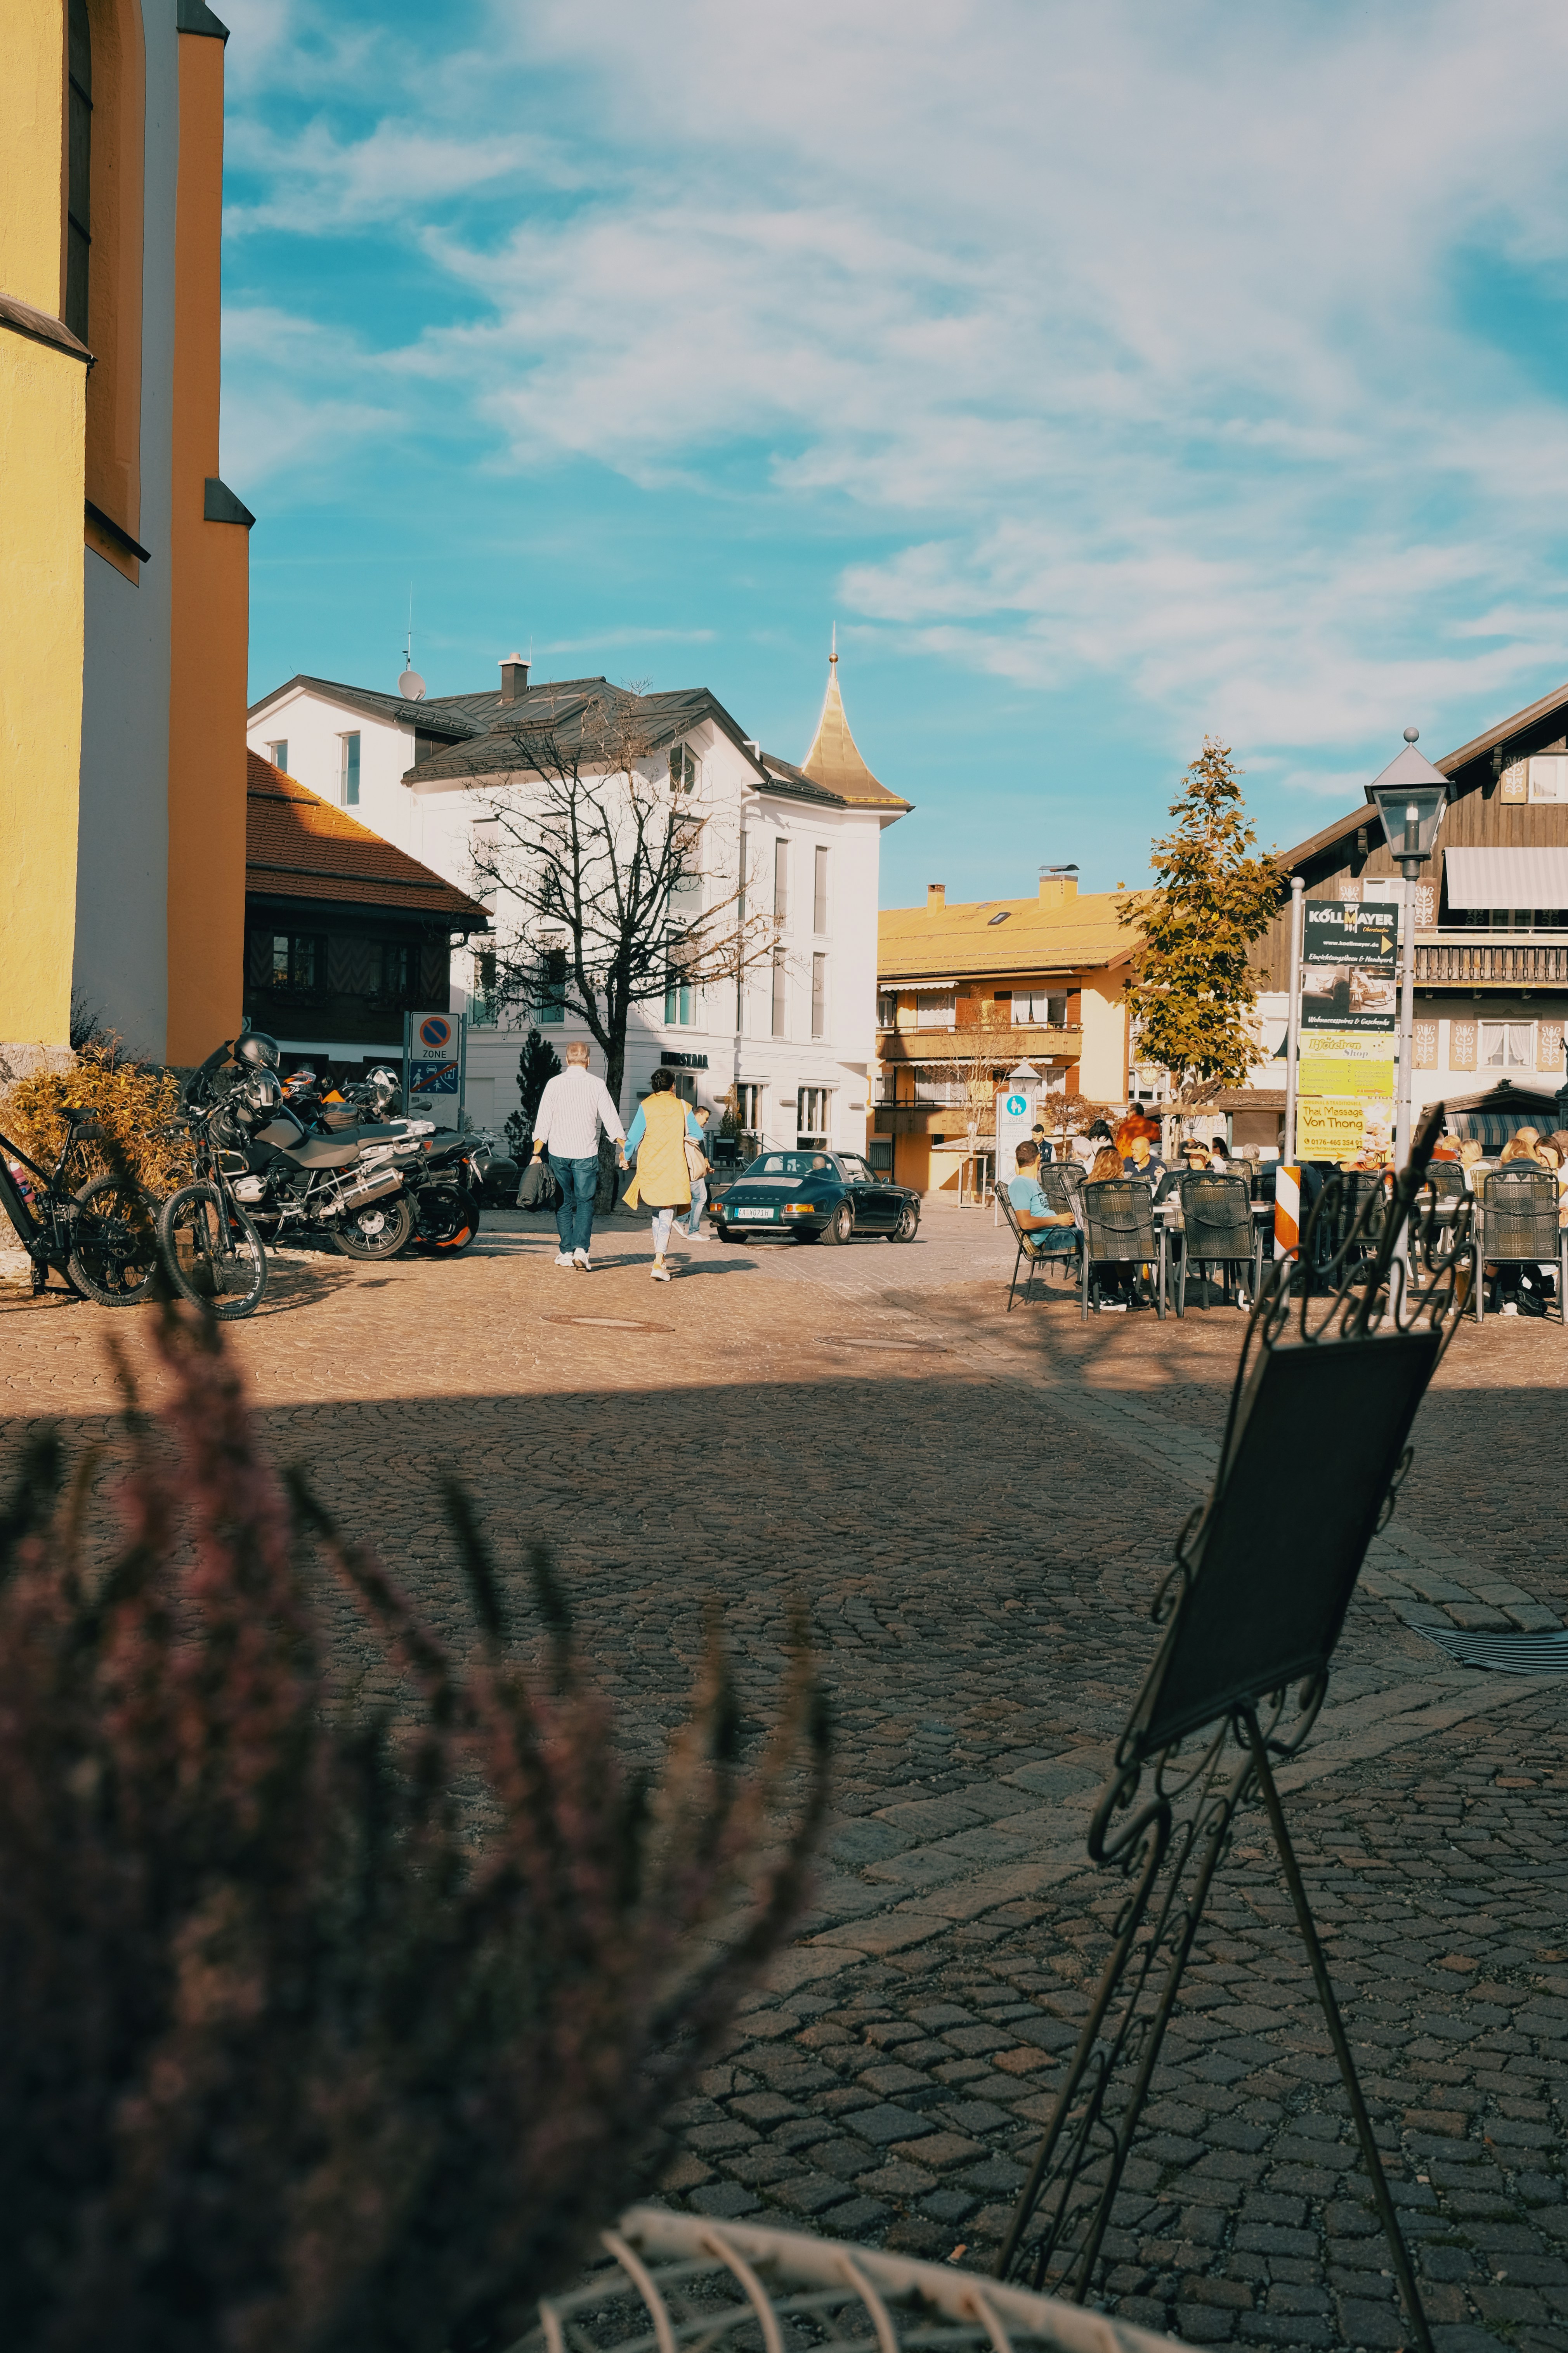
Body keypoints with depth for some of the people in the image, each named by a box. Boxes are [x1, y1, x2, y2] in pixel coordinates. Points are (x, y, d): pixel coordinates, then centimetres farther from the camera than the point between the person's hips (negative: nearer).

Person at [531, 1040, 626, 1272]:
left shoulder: (555, 1083, 0)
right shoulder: (597, 1085, -3)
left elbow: (542, 1122, 0)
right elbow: (612, 1120, -1)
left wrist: (536, 1154, 4)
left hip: (559, 1153, 1)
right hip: (586, 1154, -1)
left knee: (564, 1203, 10)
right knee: (585, 1203, 2)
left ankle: (566, 1252, 11)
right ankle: (581, 1249, -14)